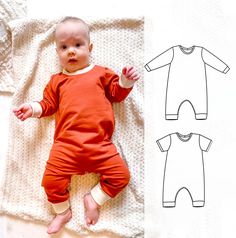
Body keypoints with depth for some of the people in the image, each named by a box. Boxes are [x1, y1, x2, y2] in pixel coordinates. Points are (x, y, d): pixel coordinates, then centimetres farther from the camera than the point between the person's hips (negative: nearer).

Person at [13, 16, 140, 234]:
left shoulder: (101, 73, 17)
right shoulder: (57, 80, 21)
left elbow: (117, 93, 19)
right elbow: (48, 104, 22)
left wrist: (126, 81, 1)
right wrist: (33, 108, 4)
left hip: (100, 144, 0)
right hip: (66, 144, 1)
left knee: (121, 175, -10)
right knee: (51, 179, -11)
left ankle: (93, 199, 11)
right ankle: (62, 211, 17)